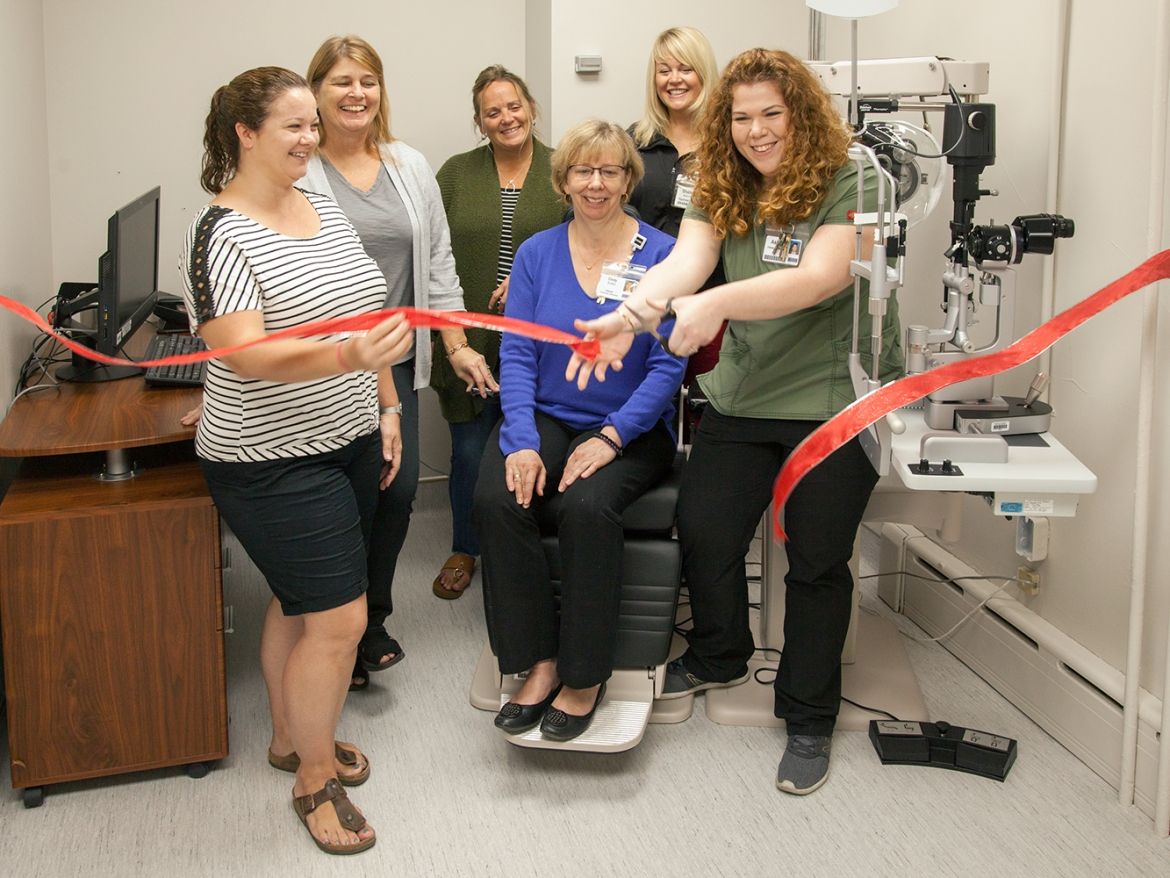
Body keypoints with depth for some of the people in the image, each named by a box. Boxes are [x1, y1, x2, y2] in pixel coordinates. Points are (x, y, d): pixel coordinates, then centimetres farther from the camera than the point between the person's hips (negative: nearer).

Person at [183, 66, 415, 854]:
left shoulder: (327, 211, 8)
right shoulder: (221, 235, -17)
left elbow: (368, 319, 16)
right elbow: (245, 354, -27)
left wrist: (387, 408, 14)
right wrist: (347, 357, -41)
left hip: (348, 442, 7)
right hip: (274, 462, -7)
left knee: (301, 601, 18)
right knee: (339, 617, -6)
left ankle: (294, 736, 37)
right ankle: (315, 778, 13)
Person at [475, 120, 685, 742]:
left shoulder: (662, 255, -1)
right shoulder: (536, 253, 8)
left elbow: (667, 365, -7)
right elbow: (516, 355, 0)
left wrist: (610, 436, -19)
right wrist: (521, 442, -15)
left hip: (631, 427, -3)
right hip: (544, 417, 3)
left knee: (587, 507, -33)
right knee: (497, 500, -27)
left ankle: (585, 675, -13)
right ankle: (539, 662, -13)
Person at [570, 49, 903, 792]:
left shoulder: (849, 186, -12)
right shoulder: (722, 192, 2)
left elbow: (820, 277, -27)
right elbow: (684, 262, -15)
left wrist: (716, 304, -40)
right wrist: (631, 314, -37)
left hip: (837, 400, -4)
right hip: (745, 397, 5)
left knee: (817, 559, 4)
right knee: (703, 530, 3)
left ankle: (810, 721, 22)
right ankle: (719, 657, 34)